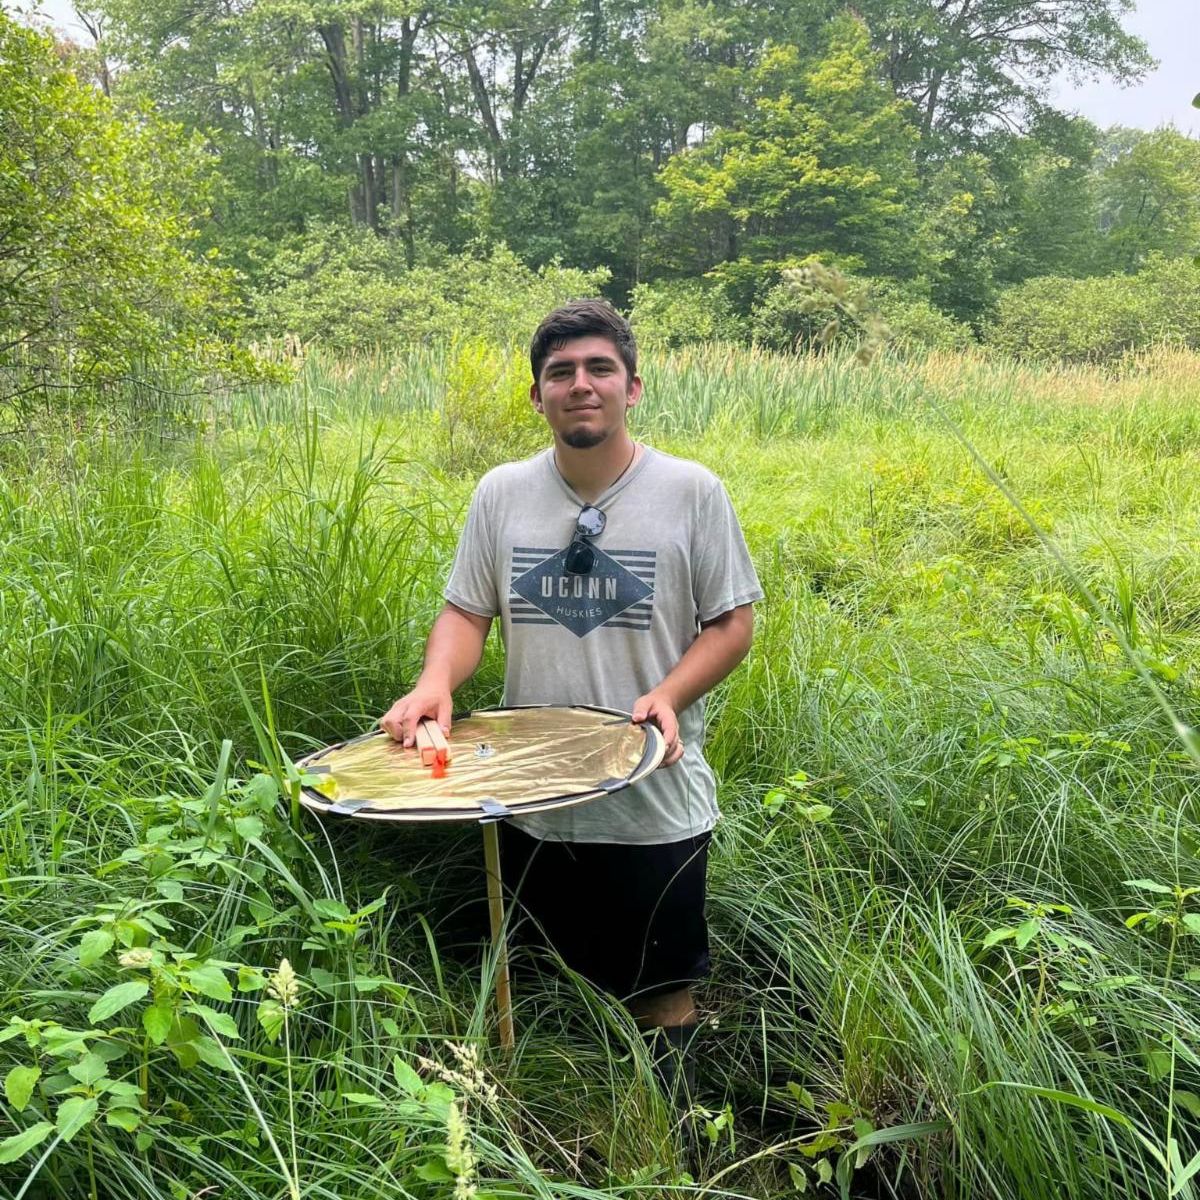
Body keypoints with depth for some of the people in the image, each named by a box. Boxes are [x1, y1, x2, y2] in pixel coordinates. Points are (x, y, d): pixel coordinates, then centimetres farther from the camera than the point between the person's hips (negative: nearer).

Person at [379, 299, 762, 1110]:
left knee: (659, 988, 13)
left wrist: (668, 695, -20)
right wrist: (436, 683, -16)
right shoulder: (502, 494, 1)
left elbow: (732, 624, -3)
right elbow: (467, 612, 4)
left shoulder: (690, 491, -7)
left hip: (656, 802, -2)